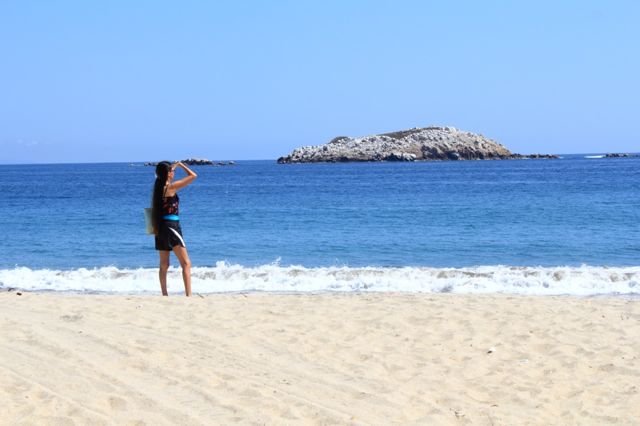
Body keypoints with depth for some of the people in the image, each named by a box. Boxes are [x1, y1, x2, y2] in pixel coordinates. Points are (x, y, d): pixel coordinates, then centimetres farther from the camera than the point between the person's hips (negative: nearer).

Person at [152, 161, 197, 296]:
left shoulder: (158, 187, 8)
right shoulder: (171, 187, -11)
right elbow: (193, 176, -8)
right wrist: (180, 164, 2)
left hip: (160, 228, 8)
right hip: (171, 226, -8)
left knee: (164, 265, 14)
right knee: (186, 263, -8)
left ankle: (164, 295, 18)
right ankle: (188, 295, -17)